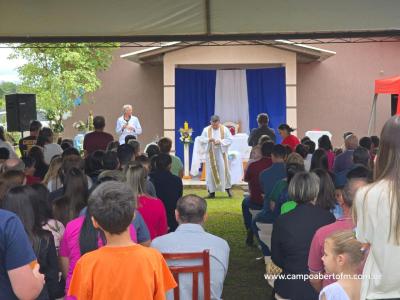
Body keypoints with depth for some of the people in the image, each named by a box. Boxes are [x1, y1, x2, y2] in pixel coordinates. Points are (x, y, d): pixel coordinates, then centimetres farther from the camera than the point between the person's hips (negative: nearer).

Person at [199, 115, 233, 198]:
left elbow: (229, 140, -2)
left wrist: (220, 141, -16)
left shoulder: (225, 129, 0)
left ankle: (227, 188, 14)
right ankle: (212, 192, 7)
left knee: (224, 171, -1)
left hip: (221, 154, -1)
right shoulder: (206, 130, 3)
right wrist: (208, 140, -16)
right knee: (211, 172, 1)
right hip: (210, 154, 1)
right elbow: (201, 140, 3)